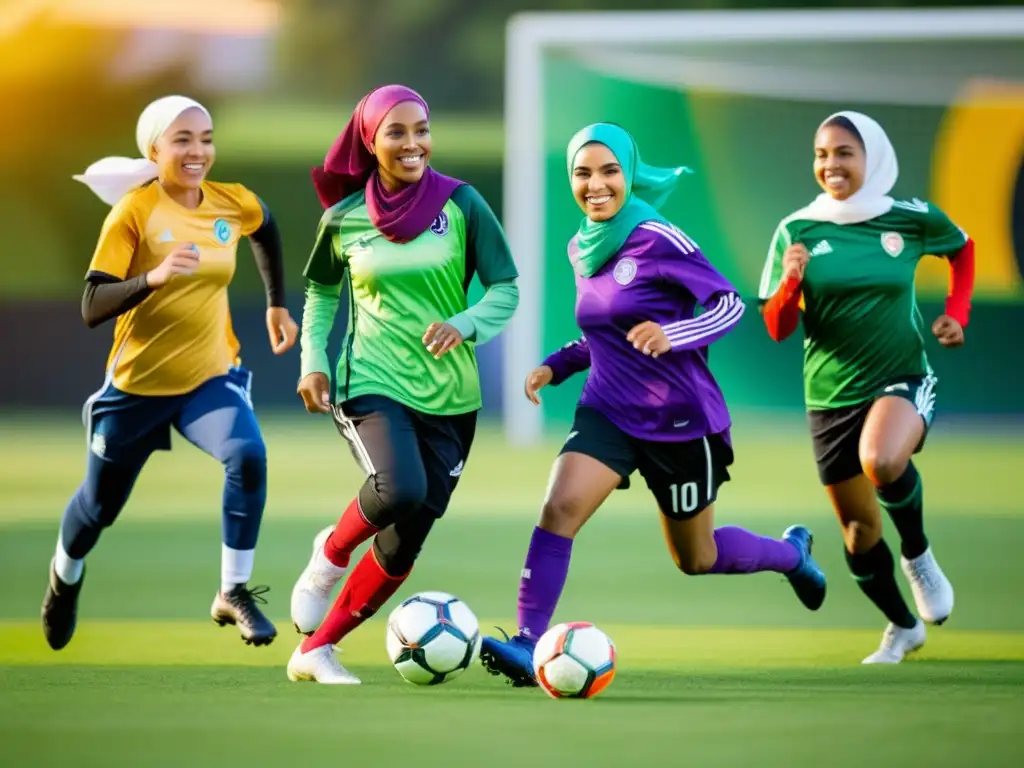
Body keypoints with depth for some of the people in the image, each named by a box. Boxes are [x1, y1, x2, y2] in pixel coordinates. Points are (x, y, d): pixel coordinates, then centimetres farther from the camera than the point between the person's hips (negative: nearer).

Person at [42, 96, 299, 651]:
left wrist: (277, 304, 19)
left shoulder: (233, 205, -5)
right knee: (99, 506, 15)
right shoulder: (134, 211, -17)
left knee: (248, 456, -29)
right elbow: (92, 308, -23)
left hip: (210, 377, 2)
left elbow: (266, 229, 22)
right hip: (137, 384, -2)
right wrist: (152, 277, -38)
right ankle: (65, 576, 50)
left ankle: (234, 593, -15)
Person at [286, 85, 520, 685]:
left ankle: (316, 652, 19)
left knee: (405, 544, 2)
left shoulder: (461, 204, -3)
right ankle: (332, 554, 2)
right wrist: (313, 360, 4)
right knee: (401, 491, -31)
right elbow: (322, 291, 17)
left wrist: (466, 324, -20)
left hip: (449, 393, 2)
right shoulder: (344, 218, 0)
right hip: (372, 382, -2)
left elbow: (506, 289, -1)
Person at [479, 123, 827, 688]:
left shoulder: (659, 240, -16)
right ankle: (527, 646, -24)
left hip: (680, 420, -4)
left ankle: (790, 552, 42)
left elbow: (729, 305, -17)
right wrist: (556, 365, 4)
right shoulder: (581, 250, 5)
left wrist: (671, 336, -33)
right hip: (608, 413, 5)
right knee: (558, 508, -23)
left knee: (696, 559, 12)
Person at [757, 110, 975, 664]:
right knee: (859, 531, 9)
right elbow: (777, 329, -3)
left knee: (882, 462, -35)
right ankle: (901, 627, 35)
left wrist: (957, 314, 3)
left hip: (903, 380, -2)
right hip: (831, 395, 3)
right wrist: (791, 283, -22)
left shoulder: (911, 219, -6)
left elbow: (962, 249, 17)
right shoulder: (798, 231, -5)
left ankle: (918, 554, -6)